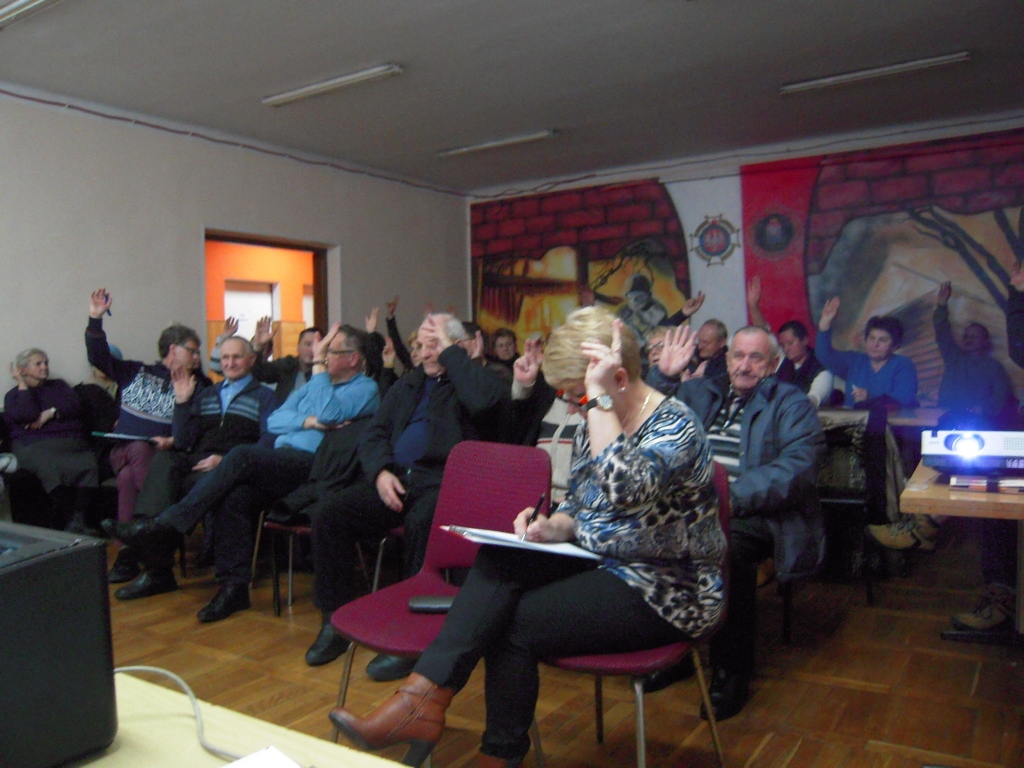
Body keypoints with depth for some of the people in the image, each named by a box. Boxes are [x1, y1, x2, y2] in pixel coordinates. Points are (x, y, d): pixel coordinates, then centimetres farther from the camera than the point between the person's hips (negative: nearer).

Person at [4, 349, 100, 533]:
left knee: (89, 465, -33)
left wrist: (51, 413, 0)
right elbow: (28, 414, -2)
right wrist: (22, 384, 9)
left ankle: (78, 520, -39)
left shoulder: (58, 386, 31)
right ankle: (66, 523, -33)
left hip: (72, 441, 3)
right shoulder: (13, 395, 21)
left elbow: (76, 407, 14)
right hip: (35, 446, -3)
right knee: (52, 468, -39)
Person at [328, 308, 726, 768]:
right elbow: (577, 508, 15)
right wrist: (552, 528, -8)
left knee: (514, 622, -18)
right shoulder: (594, 425, 6)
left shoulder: (674, 426, -18)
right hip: (605, 565, 7)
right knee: (498, 561, -18)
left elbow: (624, 492, -38)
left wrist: (600, 397, -34)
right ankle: (423, 697, -23)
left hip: (666, 592, -7)